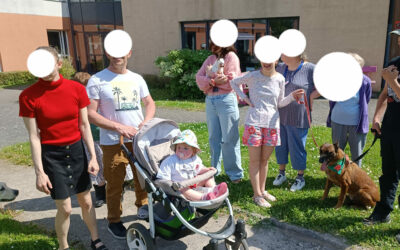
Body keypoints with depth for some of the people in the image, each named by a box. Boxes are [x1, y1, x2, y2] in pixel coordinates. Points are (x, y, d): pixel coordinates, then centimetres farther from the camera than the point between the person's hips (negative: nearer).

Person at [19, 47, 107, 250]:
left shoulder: (77, 89, -5)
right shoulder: (28, 96, -12)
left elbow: (84, 125, 0)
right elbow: (34, 136, -10)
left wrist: (93, 157, -1)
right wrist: (40, 172, -10)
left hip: (76, 150, 3)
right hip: (51, 155, -3)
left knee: (86, 201, 14)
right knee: (65, 208, 3)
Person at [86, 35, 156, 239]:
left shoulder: (137, 79, 7)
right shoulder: (97, 80, -7)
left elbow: (149, 103, 16)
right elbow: (91, 114, -10)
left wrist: (146, 122, -5)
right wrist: (119, 127, -18)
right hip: (113, 142, -4)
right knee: (114, 183, 5)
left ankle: (142, 207, 41)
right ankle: (114, 221, 25)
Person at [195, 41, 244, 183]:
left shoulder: (231, 57, 0)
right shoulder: (210, 59, 17)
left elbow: (231, 81, -10)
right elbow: (199, 78, 6)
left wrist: (212, 75, -4)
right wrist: (211, 80, -13)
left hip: (226, 100, -6)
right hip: (210, 101, 6)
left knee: (229, 138, -3)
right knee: (213, 138, 11)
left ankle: (235, 173, 7)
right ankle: (215, 170, 23)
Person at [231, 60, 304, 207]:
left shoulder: (279, 79, 4)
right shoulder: (253, 76, -4)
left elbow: (280, 103, 10)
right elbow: (233, 82, 11)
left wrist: (292, 96, -7)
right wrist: (244, 97, -2)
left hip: (272, 124, 3)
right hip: (254, 123, -3)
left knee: (265, 160, 14)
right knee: (255, 161, 3)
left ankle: (262, 190, 29)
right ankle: (257, 195, 11)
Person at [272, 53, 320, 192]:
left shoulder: (310, 69, -10)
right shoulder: (280, 68, 7)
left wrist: (311, 96, -6)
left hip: (298, 117, -5)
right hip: (280, 115, 5)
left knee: (297, 147, 5)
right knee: (280, 145, 15)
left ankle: (300, 177, 24)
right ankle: (281, 173, 34)